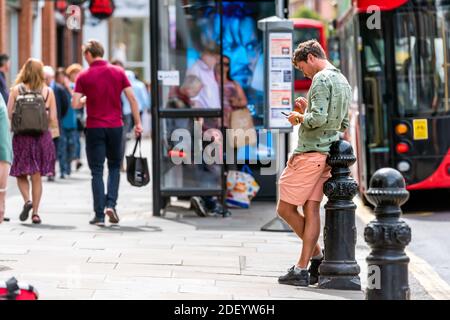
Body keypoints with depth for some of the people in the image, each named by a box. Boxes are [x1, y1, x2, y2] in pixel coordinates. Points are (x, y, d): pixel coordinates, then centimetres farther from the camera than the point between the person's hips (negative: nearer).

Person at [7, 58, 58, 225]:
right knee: (37, 176, 9)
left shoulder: (16, 90, -3)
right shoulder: (48, 91, -1)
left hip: (21, 136, -1)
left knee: (21, 173, 12)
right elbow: (53, 118, -3)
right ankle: (35, 212, 9)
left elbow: (8, 114, -6)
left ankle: (27, 200, -12)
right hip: (42, 137, 1)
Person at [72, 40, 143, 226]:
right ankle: (111, 204, -1)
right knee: (114, 167, 18)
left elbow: (75, 104, -8)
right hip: (115, 127, 2)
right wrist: (137, 123, 4)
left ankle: (99, 215, 2)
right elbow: (131, 98, -1)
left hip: (94, 128, -2)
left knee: (97, 171, 4)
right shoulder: (118, 72, 3)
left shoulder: (84, 76, -3)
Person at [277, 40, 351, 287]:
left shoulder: (321, 79, -11)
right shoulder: (344, 82, 18)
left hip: (309, 153, -9)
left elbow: (318, 119, -22)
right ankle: (304, 269, 2)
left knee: (285, 209, 1)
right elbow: (344, 124, 23)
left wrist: (299, 117, -3)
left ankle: (317, 254, 6)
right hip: (327, 155, 9)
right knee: (311, 209, 5)